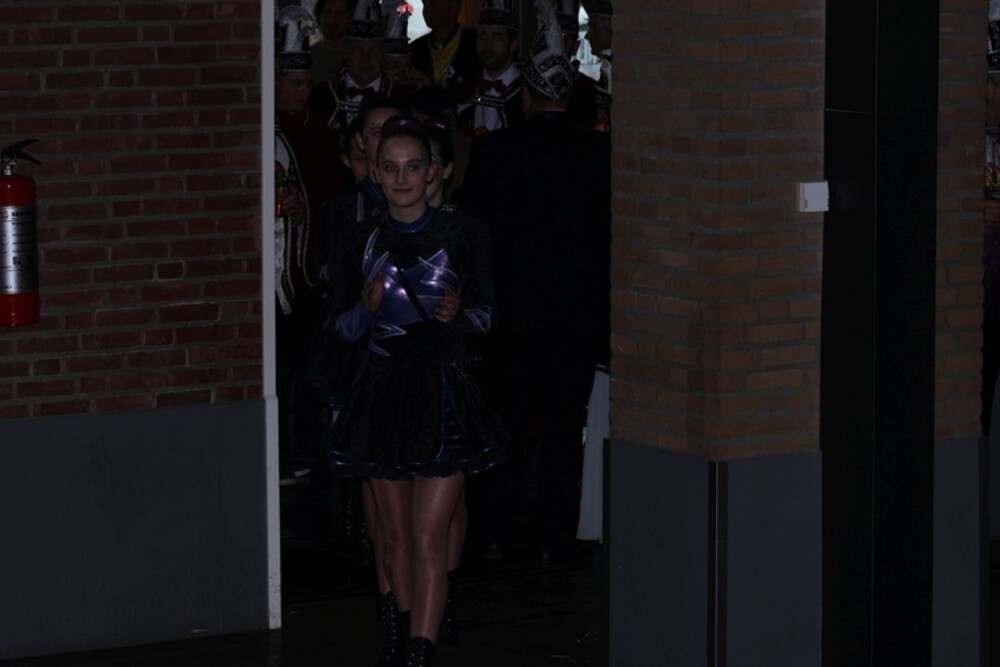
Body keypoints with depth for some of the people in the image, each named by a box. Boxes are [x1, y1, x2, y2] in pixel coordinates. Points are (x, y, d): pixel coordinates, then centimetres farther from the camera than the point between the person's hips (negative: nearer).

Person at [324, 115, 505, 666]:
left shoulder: (463, 234, -2)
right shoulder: (363, 239, 4)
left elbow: (486, 315, 4)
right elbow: (341, 325, 6)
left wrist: (459, 314, -18)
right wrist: (367, 309, -15)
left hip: (444, 393, -3)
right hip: (384, 392, 3)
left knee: (429, 537, -9)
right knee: (395, 534, 12)